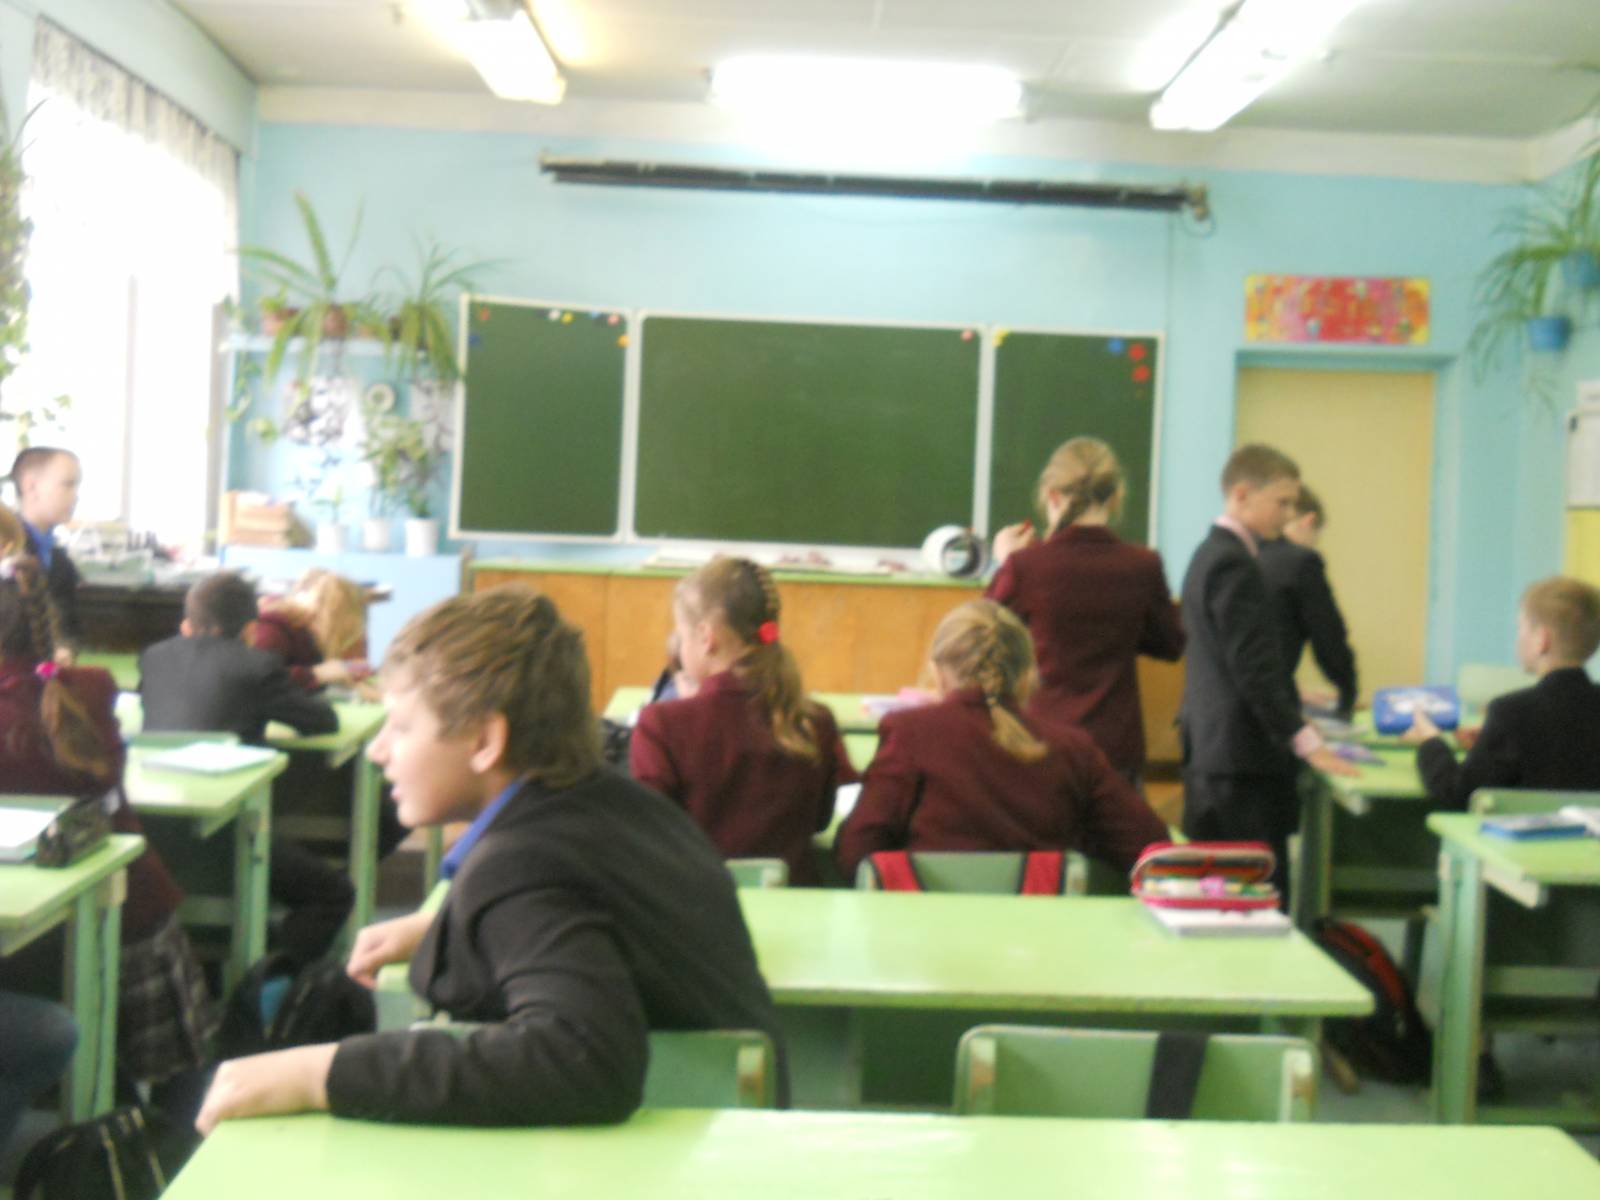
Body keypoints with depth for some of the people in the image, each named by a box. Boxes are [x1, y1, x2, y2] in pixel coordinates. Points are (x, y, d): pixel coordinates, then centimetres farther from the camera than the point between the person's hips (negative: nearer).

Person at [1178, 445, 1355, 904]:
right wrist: (1305, 741, -18)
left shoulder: (1210, 555, 17)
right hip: (1243, 763, -11)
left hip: (1213, 757, 11)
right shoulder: (1234, 565, -14)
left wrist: (1294, 704, 26)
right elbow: (1254, 667, -19)